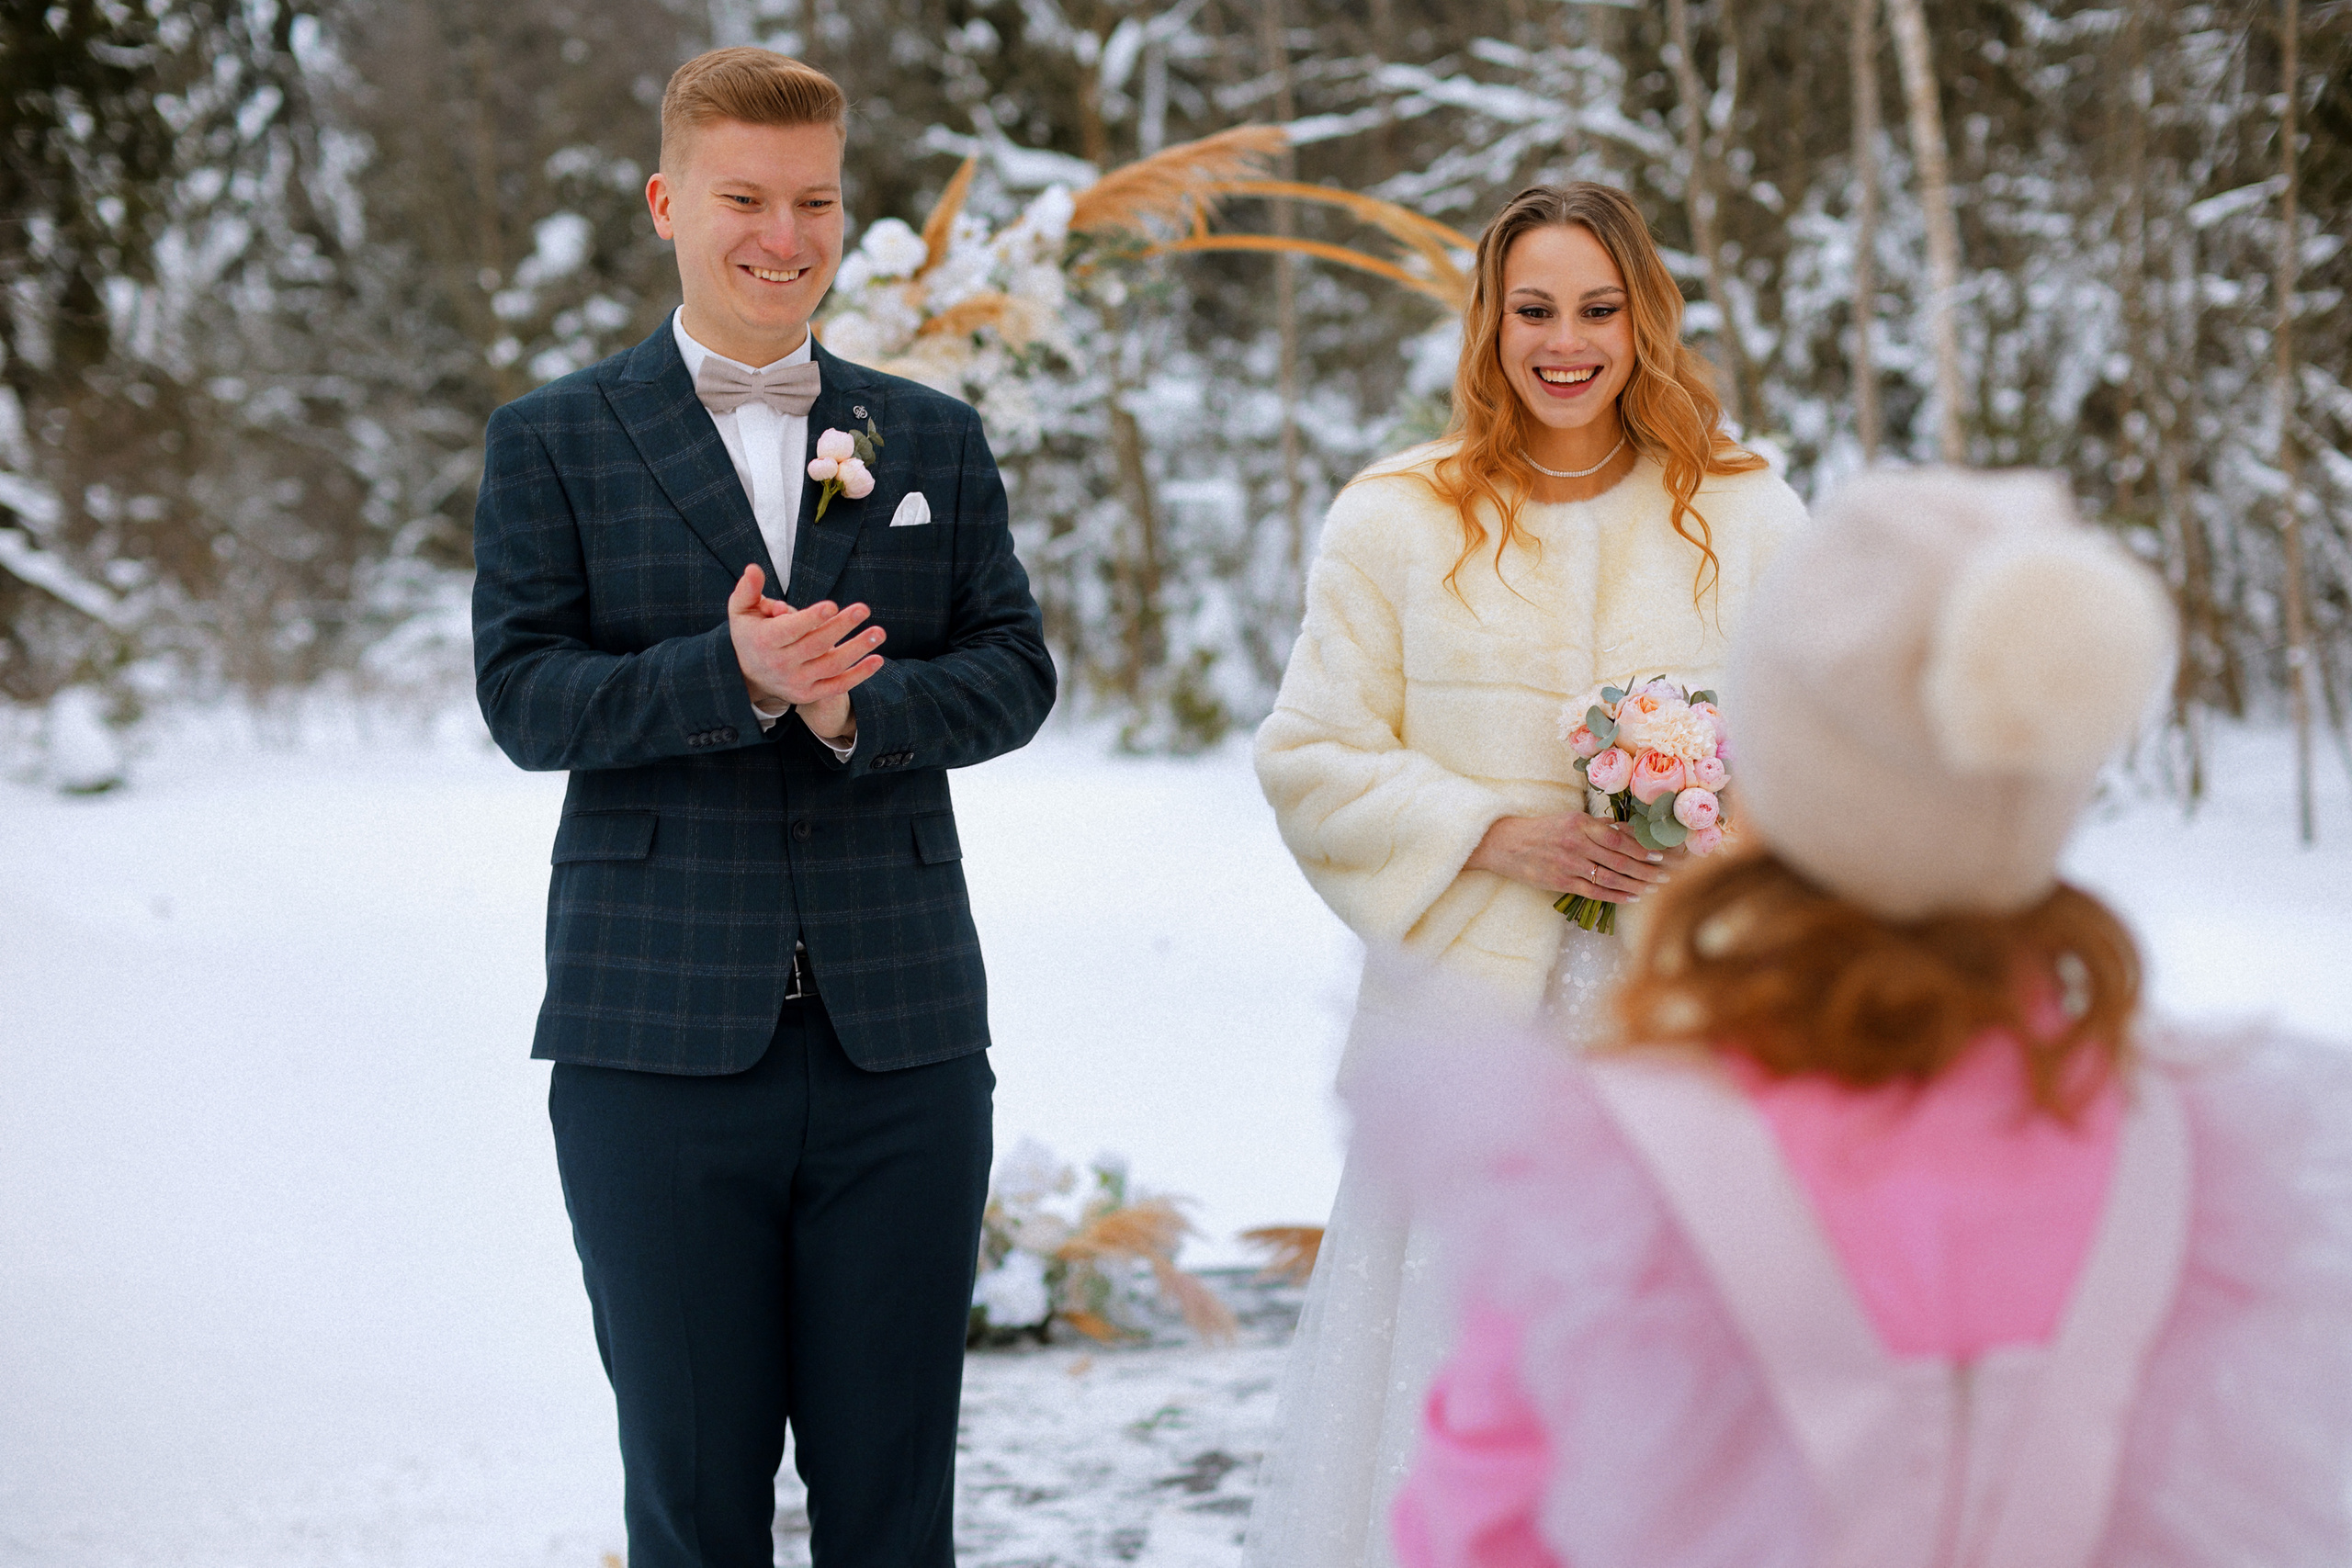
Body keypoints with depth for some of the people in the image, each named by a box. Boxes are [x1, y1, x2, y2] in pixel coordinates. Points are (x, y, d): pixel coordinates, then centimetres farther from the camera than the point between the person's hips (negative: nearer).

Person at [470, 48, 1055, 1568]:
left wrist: (861, 704, -14)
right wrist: (730, 676, -21)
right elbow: (520, 694, -4)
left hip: (902, 1041, 2)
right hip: (659, 1045, -2)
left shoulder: (938, 441, 13)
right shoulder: (555, 441, 5)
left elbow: (1015, 671, 6)